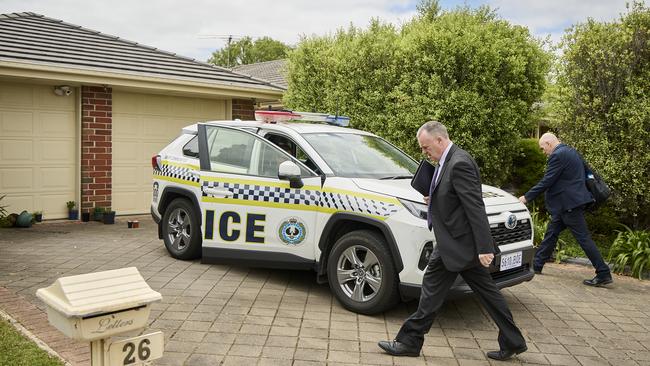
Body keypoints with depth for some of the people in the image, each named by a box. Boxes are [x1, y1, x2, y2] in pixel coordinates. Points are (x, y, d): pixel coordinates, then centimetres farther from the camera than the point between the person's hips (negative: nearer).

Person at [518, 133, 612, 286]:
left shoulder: (558, 155, -16)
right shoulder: (570, 151, 14)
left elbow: (546, 182, -18)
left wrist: (527, 197, -10)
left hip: (569, 203, -10)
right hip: (565, 204, 10)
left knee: (583, 238, -6)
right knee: (551, 234, 15)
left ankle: (603, 274, -1)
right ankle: (536, 265, 23)